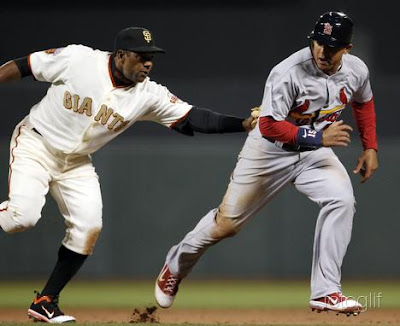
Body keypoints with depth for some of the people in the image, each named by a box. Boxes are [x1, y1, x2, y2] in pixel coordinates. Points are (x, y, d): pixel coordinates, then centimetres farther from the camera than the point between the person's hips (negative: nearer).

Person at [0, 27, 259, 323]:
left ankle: (46, 302, 5)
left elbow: (192, 118, -14)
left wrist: (244, 123, -25)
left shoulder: (149, 95, -11)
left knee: (88, 226, -7)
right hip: (35, 145, -5)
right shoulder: (77, 60, -20)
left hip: (76, 163, 5)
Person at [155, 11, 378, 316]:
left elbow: (364, 102, 14)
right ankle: (176, 266, 33)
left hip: (315, 154, 4)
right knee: (226, 223, 2)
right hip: (271, 150, -4)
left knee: (342, 199, -25)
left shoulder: (356, 70, -10)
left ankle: (325, 292, -19)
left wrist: (370, 147, 8)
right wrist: (318, 137, -35)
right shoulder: (288, 73, -29)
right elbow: (269, 126, -31)